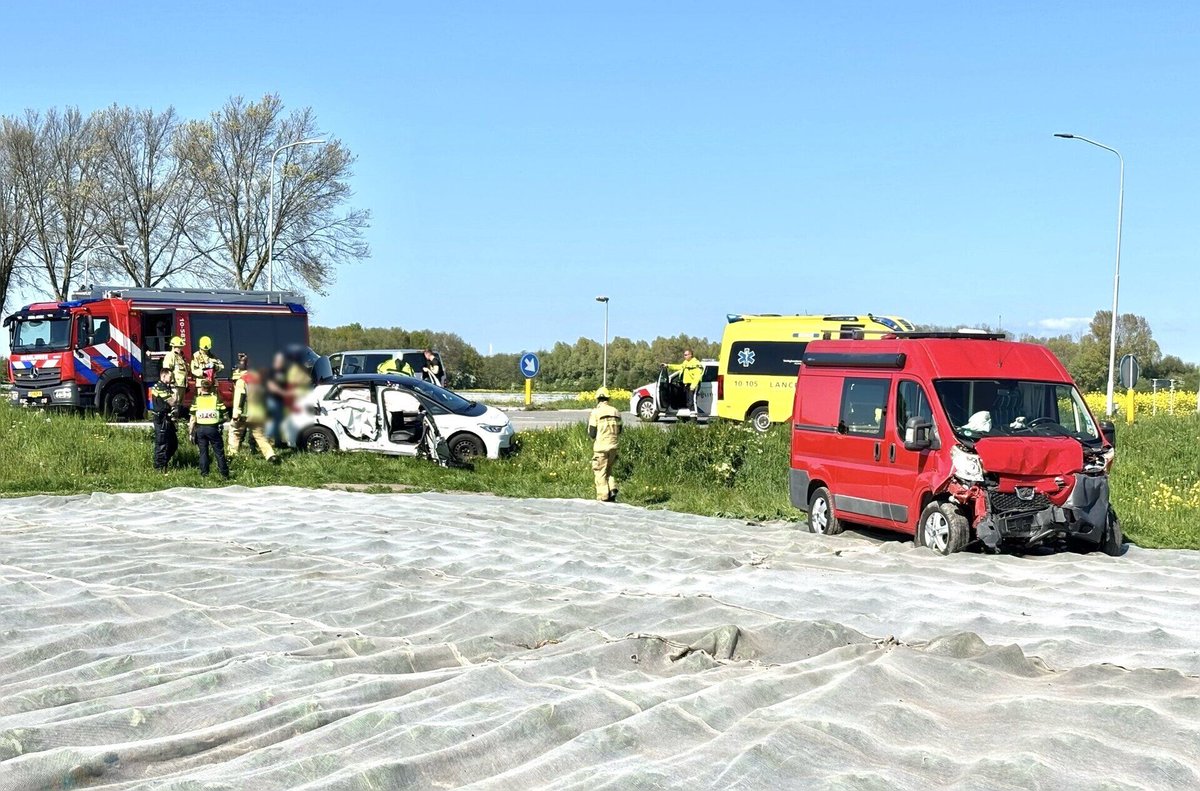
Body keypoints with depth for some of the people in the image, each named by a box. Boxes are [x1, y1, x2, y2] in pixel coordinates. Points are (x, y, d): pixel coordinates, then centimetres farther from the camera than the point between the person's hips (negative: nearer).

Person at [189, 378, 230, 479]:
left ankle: (204, 474, 10)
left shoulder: (196, 400, -2)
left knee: (203, 452, 10)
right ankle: (224, 474, 4)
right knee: (219, 452, 4)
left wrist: (190, 432, 6)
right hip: (213, 428, -1)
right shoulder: (216, 399, -3)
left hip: (200, 429, 1)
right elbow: (224, 416, -3)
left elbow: (193, 419, -2)